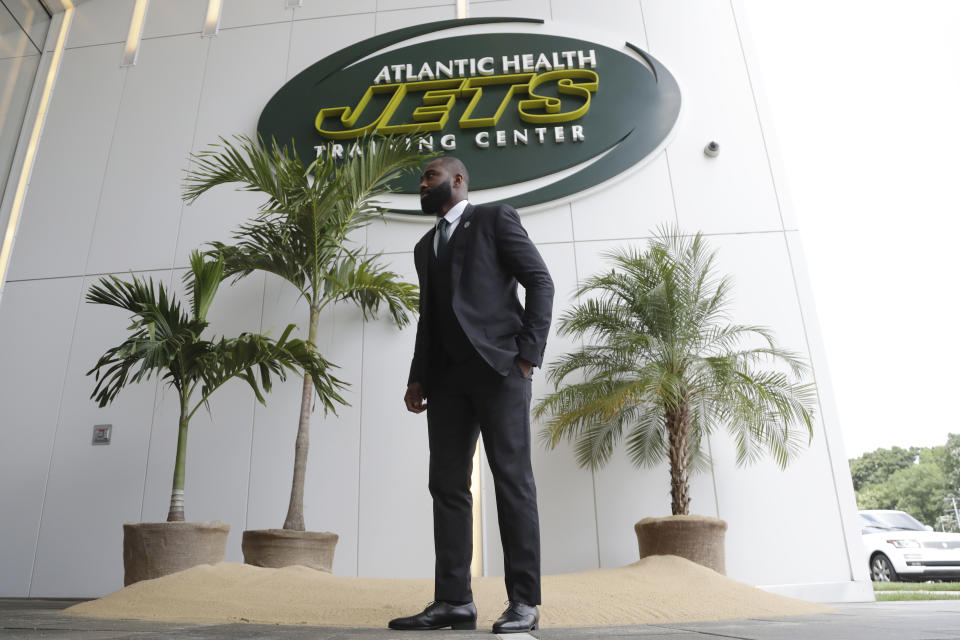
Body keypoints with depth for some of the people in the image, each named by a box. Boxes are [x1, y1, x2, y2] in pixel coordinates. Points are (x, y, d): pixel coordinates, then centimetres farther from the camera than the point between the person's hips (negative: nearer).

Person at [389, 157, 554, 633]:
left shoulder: (495, 219, 8)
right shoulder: (425, 246, 25)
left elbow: (540, 282, -1)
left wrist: (528, 353, -11)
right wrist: (419, 376, 8)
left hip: (498, 366, -6)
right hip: (447, 375, 6)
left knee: (512, 479, -6)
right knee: (447, 485, 1)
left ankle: (524, 601, 0)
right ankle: (453, 600, 6)